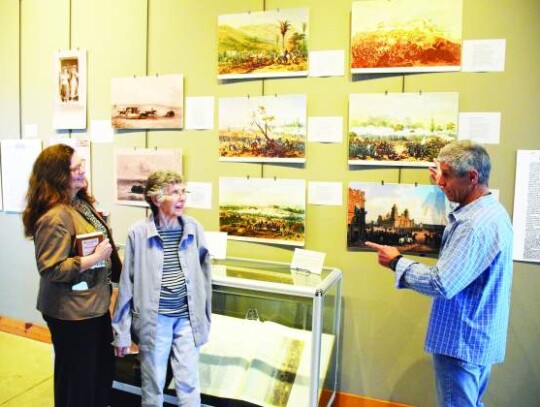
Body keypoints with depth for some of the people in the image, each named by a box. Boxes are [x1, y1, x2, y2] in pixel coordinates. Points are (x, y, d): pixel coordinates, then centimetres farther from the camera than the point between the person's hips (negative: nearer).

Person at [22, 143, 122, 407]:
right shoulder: (55, 216, -24)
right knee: (78, 377, 11)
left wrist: (114, 270, 20)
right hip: (71, 311, -9)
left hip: (95, 303, 9)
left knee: (103, 371, 23)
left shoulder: (81, 202, 5)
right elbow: (50, 269, -26)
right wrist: (94, 258, -25)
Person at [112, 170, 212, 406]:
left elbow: (203, 275, 4)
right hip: (154, 319, -1)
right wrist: (122, 332, 0)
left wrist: (204, 318, 9)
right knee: (153, 385, 16)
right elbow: (127, 284, -4)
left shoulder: (194, 229, -4)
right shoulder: (138, 233, -10)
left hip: (187, 318, 2)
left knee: (189, 384, 12)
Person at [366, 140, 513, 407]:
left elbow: (441, 284, -31)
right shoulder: (490, 210, 5)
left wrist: (396, 262, -15)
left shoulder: (475, 225, -28)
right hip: (479, 337, 10)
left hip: (461, 340, -10)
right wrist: (444, 184, 19)